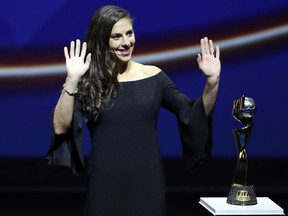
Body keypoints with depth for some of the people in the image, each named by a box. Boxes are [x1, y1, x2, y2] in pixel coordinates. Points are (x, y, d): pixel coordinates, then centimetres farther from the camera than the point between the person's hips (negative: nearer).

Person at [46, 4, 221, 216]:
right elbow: (60, 127, -11)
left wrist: (212, 82, -15)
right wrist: (72, 80, -20)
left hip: (148, 182, 1)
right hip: (105, 185, -1)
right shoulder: (89, 81, -1)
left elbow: (195, 117, 0)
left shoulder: (154, 76, 3)